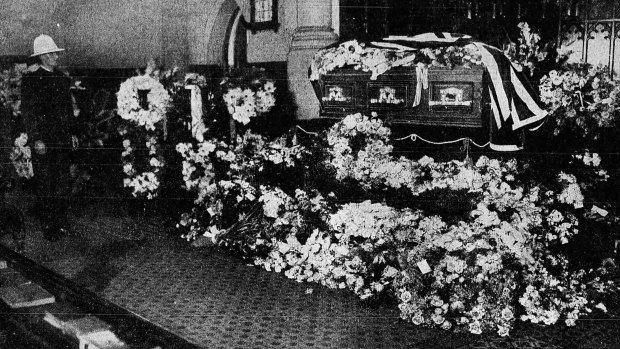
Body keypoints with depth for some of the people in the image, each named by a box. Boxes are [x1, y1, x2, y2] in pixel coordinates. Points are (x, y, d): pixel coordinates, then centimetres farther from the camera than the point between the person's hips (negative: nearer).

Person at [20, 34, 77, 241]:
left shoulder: (63, 78, 12)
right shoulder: (31, 79, -7)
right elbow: (27, 112, -9)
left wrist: (71, 133, 15)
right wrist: (36, 139, -14)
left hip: (63, 139, 6)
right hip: (43, 140, -6)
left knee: (63, 181, 9)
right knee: (44, 184, 1)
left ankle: (61, 222, 20)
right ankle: (48, 226, 10)